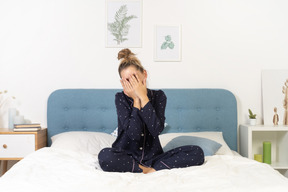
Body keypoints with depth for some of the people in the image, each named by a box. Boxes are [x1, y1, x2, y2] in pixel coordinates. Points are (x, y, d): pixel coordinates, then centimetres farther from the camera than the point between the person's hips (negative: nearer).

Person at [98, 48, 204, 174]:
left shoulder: (158, 96, 0)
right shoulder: (121, 98, -5)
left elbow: (156, 130, -16)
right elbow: (133, 134, -18)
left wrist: (143, 97, -15)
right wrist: (136, 99, -16)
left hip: (152, 156, 2)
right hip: (128, 156, -1)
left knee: (197, 153, -16)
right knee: (105, 156, -35)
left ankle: (152, 169, -20)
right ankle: (147, 169, -17)